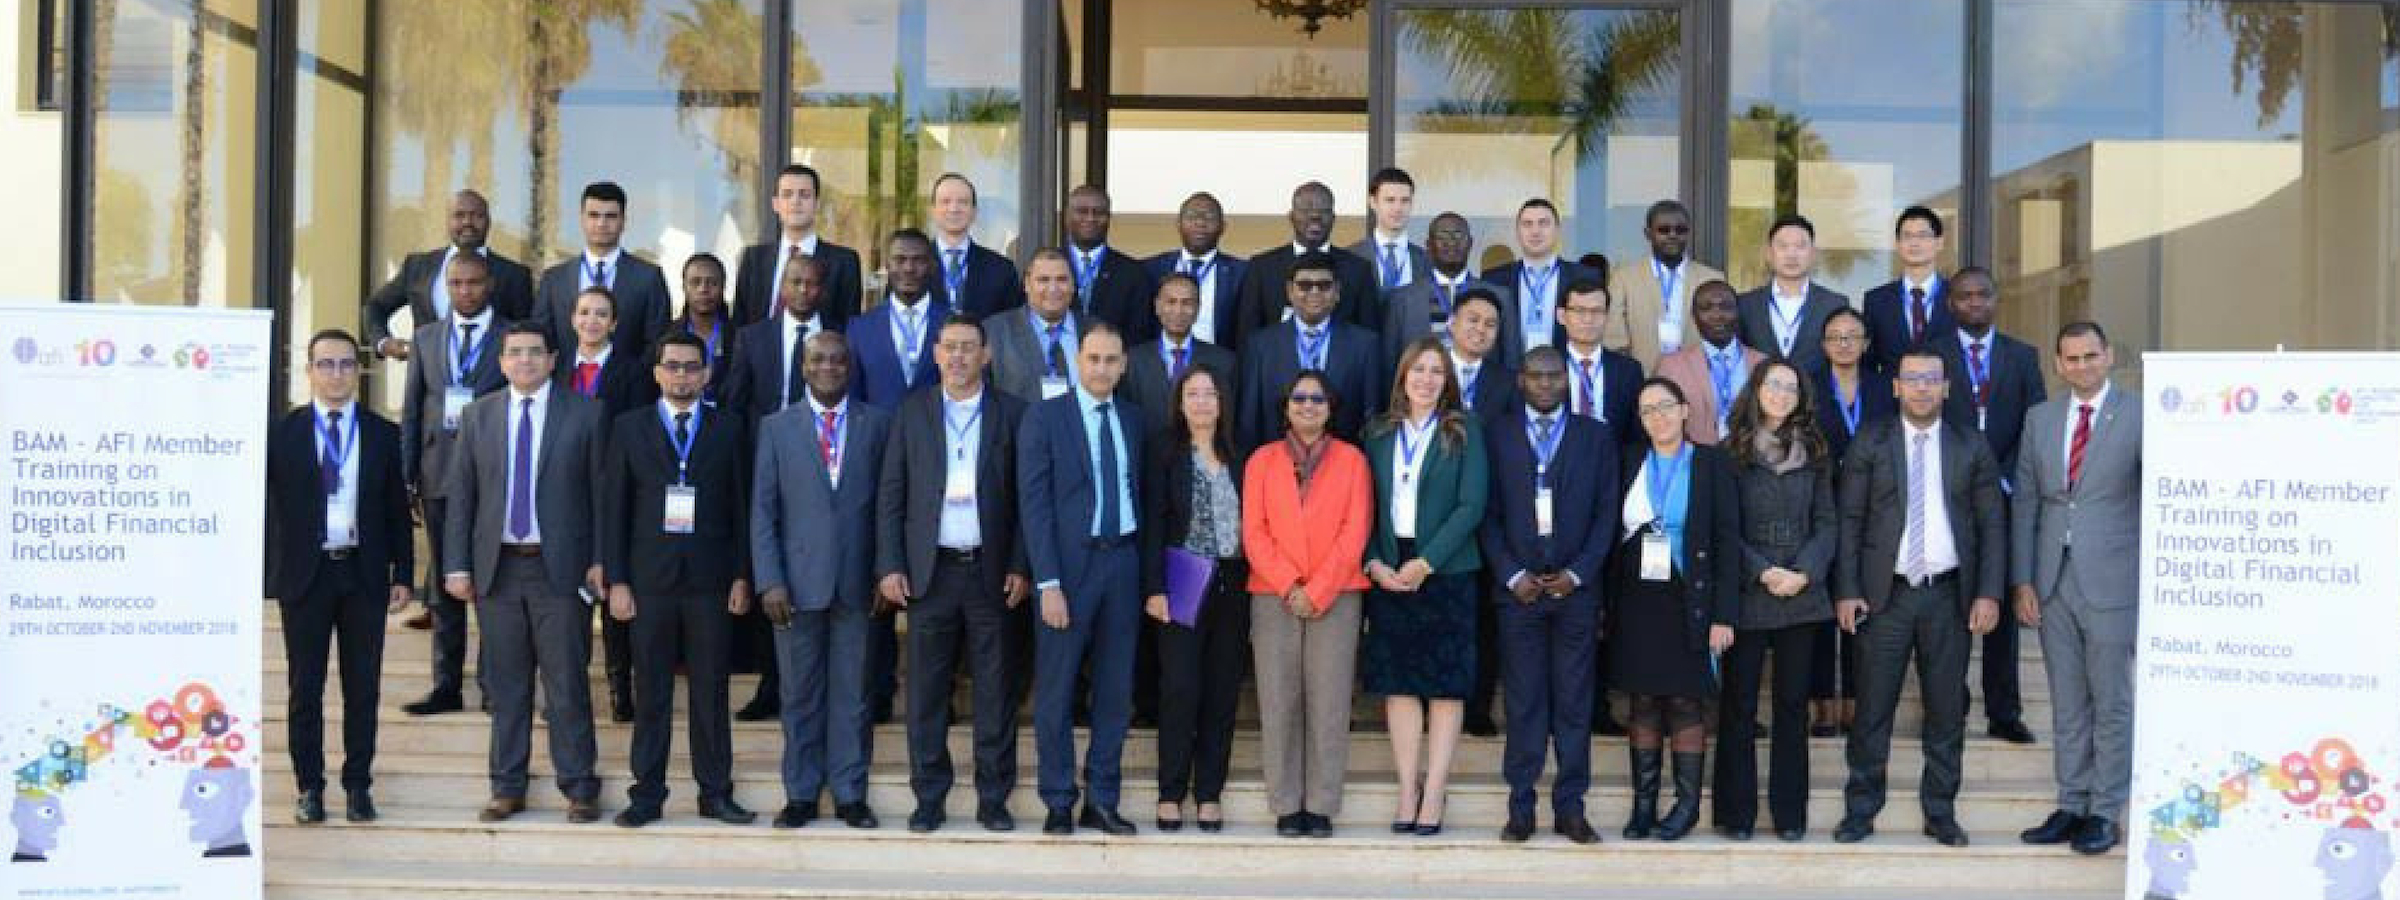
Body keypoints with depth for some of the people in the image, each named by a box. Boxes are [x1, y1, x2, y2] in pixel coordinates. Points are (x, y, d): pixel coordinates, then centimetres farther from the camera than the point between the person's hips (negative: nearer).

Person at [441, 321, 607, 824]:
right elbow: (461, 495, 8)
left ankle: (579, 788, 8)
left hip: (561, 569, -3)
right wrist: (457, 566, 2)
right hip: (497, 568, 3)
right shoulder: (478, 416, 10)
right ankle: (507, 787, 17)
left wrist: (600, 560, -6)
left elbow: (601, 492, 0)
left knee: (567, 683, 0)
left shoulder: (585, 413, 2)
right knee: (505, 684, 8)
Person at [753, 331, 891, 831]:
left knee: (852, 693, 5)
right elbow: (762, 510, 3)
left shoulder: (878, 424, 6)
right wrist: (769, 581, -6)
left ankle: (849, 793, 13)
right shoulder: (777, 427, 6)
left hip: (857, 583, 0)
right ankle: (801, 793, 15)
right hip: (798, 583, 0)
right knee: (799, 695, 6)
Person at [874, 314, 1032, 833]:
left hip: (992, 571, -1)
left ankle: (993, 798, 12)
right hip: (930, 571, 1)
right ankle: (929, 797, 12)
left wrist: (1020, 567, -4)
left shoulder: (1012, 414, 4)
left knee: (996, 692, 3)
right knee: (926, 692, 3)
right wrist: (889, 566, -1)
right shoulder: (912, 412, 7)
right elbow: (890, 493, 6)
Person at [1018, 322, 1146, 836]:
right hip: (1070, 563, -4)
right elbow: (1034, 504, -6)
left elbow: (1139, 494, 12)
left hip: (1123, 562, 4)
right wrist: (1048, 582, -13)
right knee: (1056, 691, 1)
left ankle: (1101, 802, 16)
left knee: (1115, 689, 7)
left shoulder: (1133, 420, 11)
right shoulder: (1044, 418, -2)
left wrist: (1147, 572, 3)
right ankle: (1059, 803, 11)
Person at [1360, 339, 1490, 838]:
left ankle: (1433, 796, 1)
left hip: (1445, 571, -2)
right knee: (1397, 683, 2)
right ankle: (1408, 791, 7)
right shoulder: (1378, 434, 11)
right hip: (1387, 572, 2)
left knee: (1446, 685, -1)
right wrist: (1373, 562, -8)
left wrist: (1426, 563, -14)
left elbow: (1471, 504, -6)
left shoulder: (1464, 433, 3)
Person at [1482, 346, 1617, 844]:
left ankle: (1570, 807, 8)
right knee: (1524, 702, 1)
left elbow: (1606, 513, 5)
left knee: (1574, 701, 2)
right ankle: (1521, 807, 5)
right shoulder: (1496, 434, 7)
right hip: (1518, 588, -1)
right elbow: (1488, 512, 3)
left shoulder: (1596, 436, 9)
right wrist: (1511, 574, -7)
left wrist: (1577, 573, -6)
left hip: (1575, 586, 1)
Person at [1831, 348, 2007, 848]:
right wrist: (1847, 591, -6)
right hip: (1886, 594, -1)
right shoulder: (1869, 445, 3)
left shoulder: (1972, 450, 6)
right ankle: (1861, 810, 10)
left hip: (1949, 595, 1)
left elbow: (1991, 526, 6)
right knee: (1874, 708, 1)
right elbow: (1849, 520, 1)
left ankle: (1941, 812, 17)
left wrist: (1988, 593, -4)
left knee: (1947, 710, 6)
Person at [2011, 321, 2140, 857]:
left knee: (2112, 703, 3)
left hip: (2111, 582, -4)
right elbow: (2024, 504, 10)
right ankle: (2071, 807, 18)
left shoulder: (2140, 416, -3)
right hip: (2053, 581, 4)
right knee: (2067, 704, 11)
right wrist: (2022, 581, 4)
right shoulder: (2039, 419, 10)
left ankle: (2105, 813, 12)